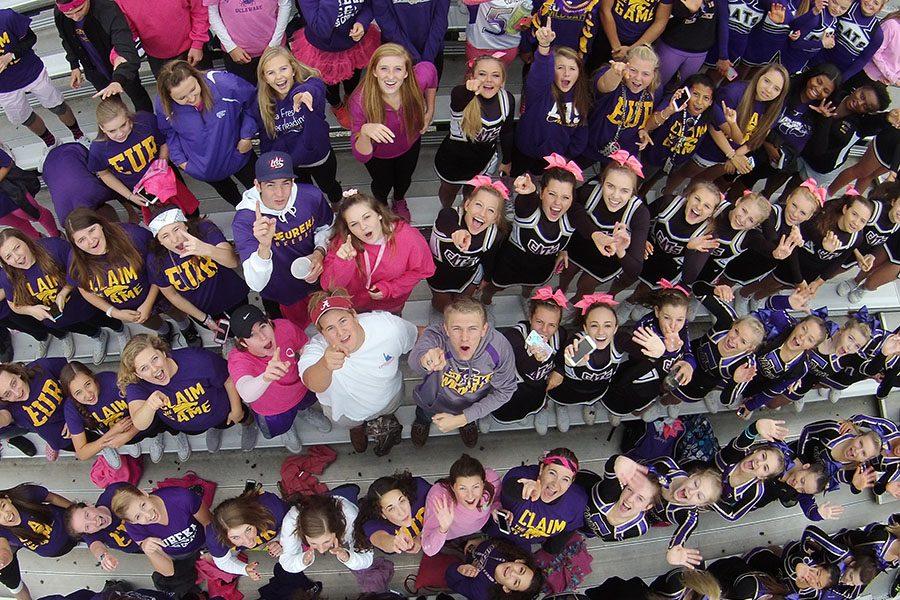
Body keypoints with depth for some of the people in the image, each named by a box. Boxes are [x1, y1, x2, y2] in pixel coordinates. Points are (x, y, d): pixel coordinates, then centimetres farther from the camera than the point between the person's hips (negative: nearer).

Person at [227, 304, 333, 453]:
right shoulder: (237, 360, -43)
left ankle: (303, 410, 66)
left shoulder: (284, 327, -34)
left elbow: (305, 347, -10)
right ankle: (286, 427, 58)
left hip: (301, 389, 3)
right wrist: (266, 377, -82)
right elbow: (247, 395, -64)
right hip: (271, 410, -2)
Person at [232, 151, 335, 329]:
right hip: (281, 299, -3)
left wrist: (319, 253, -19)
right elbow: (256, 285, -41)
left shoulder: (311, 196, -24)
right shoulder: (244, 220, -34)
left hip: (316, 279, 3)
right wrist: (264, 246, -58)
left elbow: (326, 227, 1)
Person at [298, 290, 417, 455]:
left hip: (388, 397, 1)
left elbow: (418, 335, -11)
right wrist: (325, 365, -85)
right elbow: (314, 385, -64)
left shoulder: (388, 327, -34)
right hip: (344, 409, -1)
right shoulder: (317, 349, -40)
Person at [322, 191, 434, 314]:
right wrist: (342, 262, -51)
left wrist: (389, 289, -24)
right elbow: (329, 286, -32)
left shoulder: (408, 235, -32)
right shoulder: (342, 242, -30)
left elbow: (422, 270, -16)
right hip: (354, 303, 0)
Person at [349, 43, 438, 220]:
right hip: (379, 153, -2)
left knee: (404, 179, 32)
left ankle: (399, 201, 69)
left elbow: (430, 70, -10)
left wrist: (430, 110, -8)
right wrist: (364, 132, -57)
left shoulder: (419, 79, -38)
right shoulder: (360, 102, -42)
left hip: (409, 144, 2)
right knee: (383, 184, 28)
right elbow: (362, 156, -37)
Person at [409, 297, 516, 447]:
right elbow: (414, 362, -64)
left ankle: (468, 422, 61)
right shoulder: (435, 336, -41)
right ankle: (423, 417, 59)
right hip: (434, 404, -1)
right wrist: (425, 360, -89)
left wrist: (462, 419, -23)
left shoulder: (500, 348, -35)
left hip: (472, 407, 1)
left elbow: (503, 392, -18)